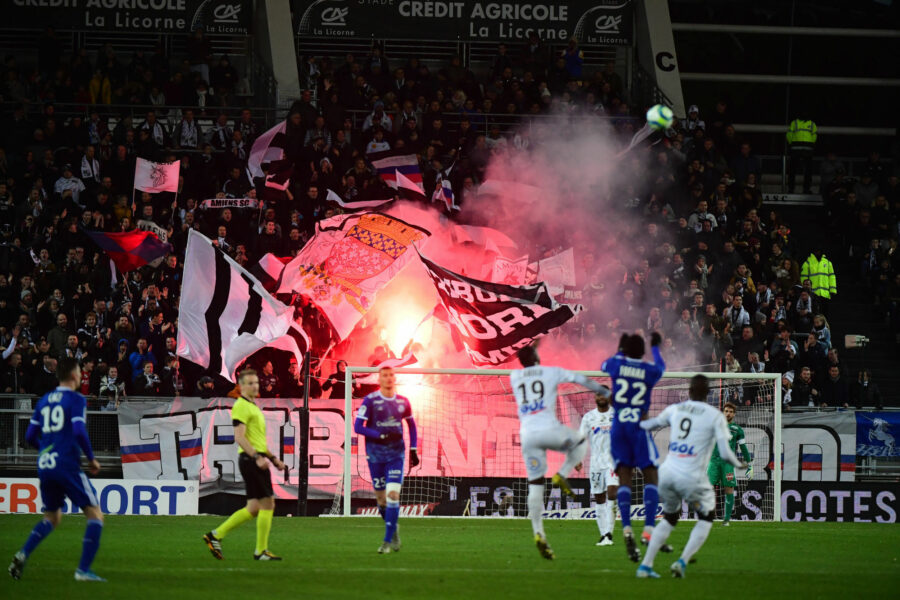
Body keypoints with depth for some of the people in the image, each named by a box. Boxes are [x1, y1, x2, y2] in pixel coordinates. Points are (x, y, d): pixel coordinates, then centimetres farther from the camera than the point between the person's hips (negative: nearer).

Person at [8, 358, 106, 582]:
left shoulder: (44, 401, 14)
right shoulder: (75, 400, -5)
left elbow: (30, 436, 14)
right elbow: (79, 432, -18)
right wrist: (92, 459, -6)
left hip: (45, 467, 7)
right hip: (67, 466, -7)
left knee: (52, 517, 22)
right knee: (95, 515, 1)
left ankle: (23, 554, -1)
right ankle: (83, 570, -10)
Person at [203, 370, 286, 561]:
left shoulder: (253, 407, 22)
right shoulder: (241, 406, -9)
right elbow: (240, 437, -19)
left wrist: (273, 458, 24)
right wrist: (257, 457, -27)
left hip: (257, 460, 10)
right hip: (250, 459, -10)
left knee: (254, 508, 9)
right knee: (267, 504, -8)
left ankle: (216, 535, 12)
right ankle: (261, 551, -4)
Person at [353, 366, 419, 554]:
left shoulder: (403, 402, 6)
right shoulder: (370, 401, -5)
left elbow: (411, 425, 21)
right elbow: (358, 427, -9)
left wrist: (413, 450, 14)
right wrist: (382, 436, -17)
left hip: (396, 455, 1)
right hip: (375, 455, -1)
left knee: (393, 494, -13)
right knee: (381, 498, 5)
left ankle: (388, 541, -11)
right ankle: (393, 530, 30)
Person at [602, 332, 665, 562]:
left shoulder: (616, 364, 1)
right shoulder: (650, 370, -1)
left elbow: (604, 365, 27)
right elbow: (660, 367, 26)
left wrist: (620, 349, 44)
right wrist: (656, 347, 44)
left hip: (618, 427, 2)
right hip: (639, 426, -2)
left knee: (624, 478, 0)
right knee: (651, 476, 1)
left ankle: (626, 529, -18)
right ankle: (648, 530, -14)